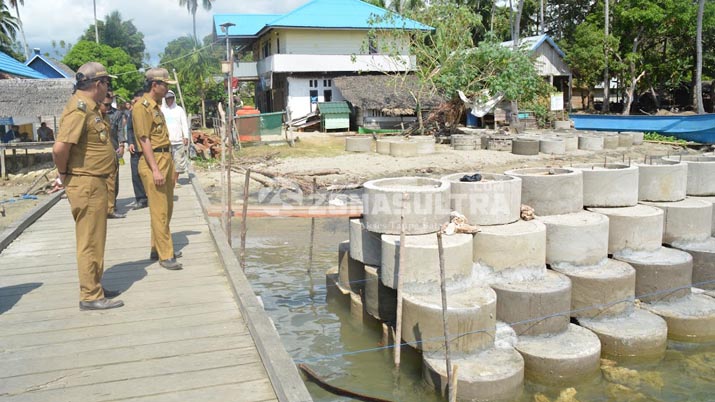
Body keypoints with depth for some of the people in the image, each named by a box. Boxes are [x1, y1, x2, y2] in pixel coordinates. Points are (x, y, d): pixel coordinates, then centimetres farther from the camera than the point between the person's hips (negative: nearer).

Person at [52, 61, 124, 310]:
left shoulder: (89, 107, 13)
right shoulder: (79, 108, -18)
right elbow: (60, 147, -28)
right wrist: (64, 174, -13)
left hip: (95, 183, 10)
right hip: (86, 184, -10)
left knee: (95, 239, 17)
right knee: (90, 241, -2)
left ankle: (94, 287, 29)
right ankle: (90, 296, 7)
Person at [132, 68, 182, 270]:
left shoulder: (156, 106, 17)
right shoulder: (142, 107, -11)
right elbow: (144, 140, -17)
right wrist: (155, 170, -22)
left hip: (166, 160, 10)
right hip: (153, 162, -10)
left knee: (167, 208, 14)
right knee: (159, 210, -7)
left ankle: (157, 249, 24)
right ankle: (165, 255, -2)